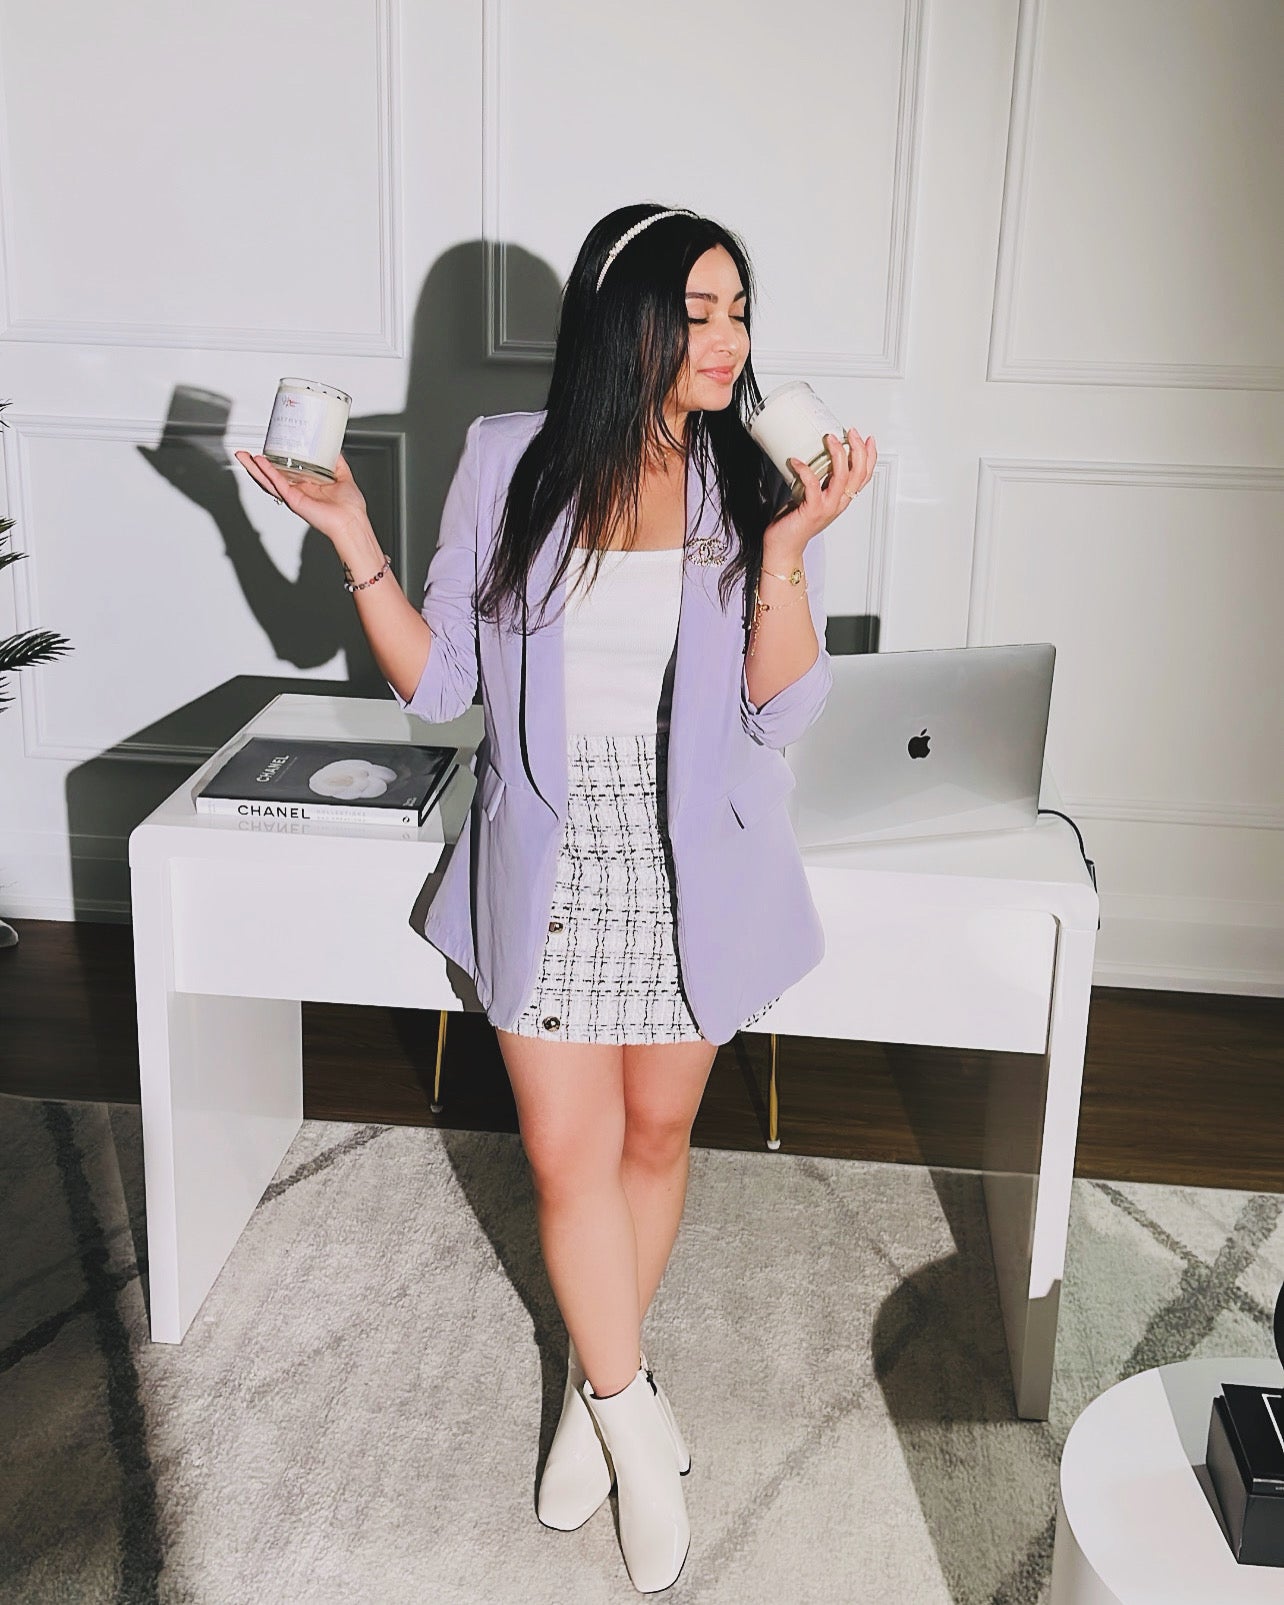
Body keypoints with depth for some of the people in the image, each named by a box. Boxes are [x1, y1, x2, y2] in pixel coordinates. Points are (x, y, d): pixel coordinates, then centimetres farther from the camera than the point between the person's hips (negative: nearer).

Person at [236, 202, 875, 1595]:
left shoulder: (756, 484, -4)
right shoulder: (508, 463, -4)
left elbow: (781, 711, -11)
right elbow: (439, 682, -2)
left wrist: (787, 548, -22)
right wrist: (352, 543, -13)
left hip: (693, 875, 1)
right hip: (548, 872, 0)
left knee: (656, 1135, 15)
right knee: (565, 1157, 5)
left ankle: (598, 1377, 41)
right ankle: (632, 1413, 29)